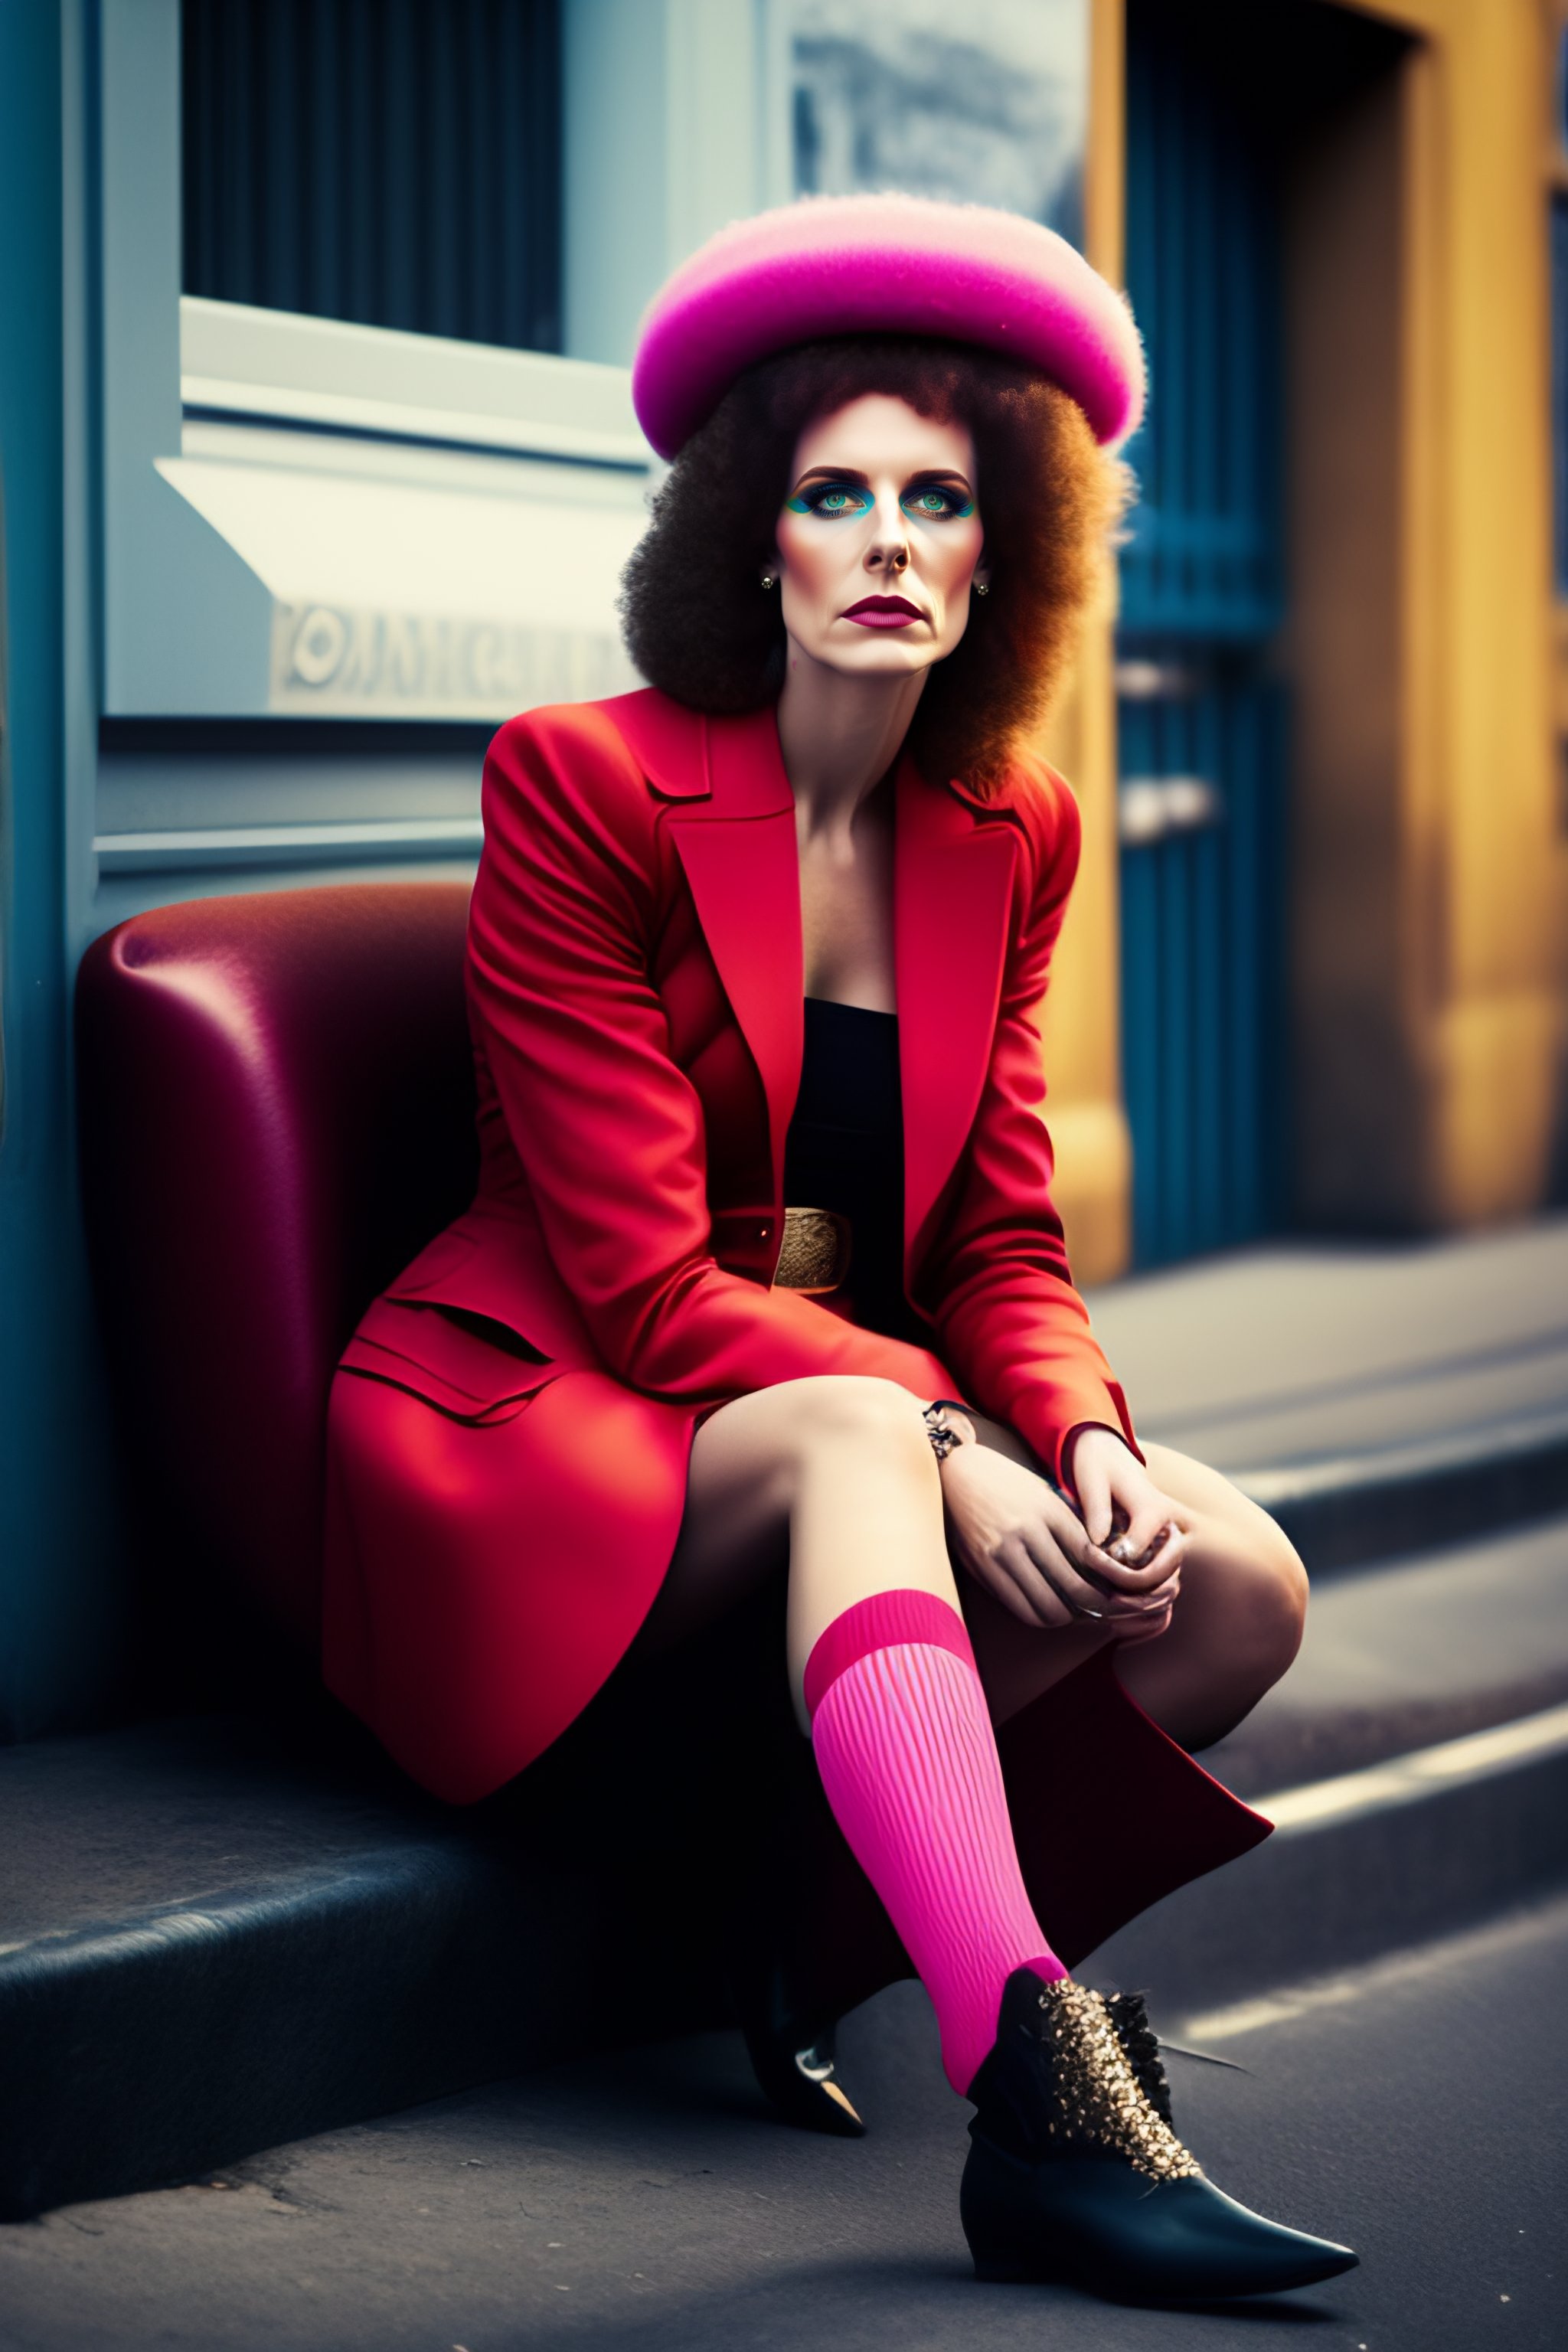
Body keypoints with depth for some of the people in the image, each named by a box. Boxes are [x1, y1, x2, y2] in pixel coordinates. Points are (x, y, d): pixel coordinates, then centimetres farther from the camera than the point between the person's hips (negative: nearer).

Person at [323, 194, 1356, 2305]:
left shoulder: (1008, 839, 6)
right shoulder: (581, 787, -12)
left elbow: (1002, 1240, 4)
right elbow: (647, 1281, -17)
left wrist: (1085, 1442, -19)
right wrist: (951, 1455, -29)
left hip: (852, 1431, 6)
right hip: (533, 1430, -6)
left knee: (1236, 1588, -19)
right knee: (850, 1436, -39)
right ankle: (1044, 2101, -52)